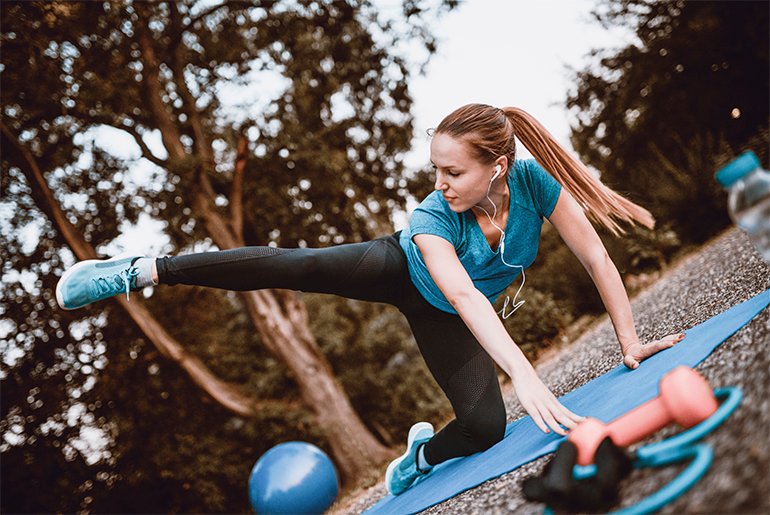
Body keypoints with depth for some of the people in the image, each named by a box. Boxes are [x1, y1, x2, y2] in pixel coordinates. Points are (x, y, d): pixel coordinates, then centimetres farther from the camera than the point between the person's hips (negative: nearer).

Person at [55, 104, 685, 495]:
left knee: (485, 426, -16)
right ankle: (142, 271, -1)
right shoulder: (432, 217, -36)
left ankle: (422, 456, 22)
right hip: (402, 268, -2)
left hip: (443, 320, 2)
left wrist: (631, 342, -21)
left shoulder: (534, 180, -31)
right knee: (292, 265, -17)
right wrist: (526, 375, -62)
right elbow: (464, 295, -51)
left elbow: (596, 256, -23)